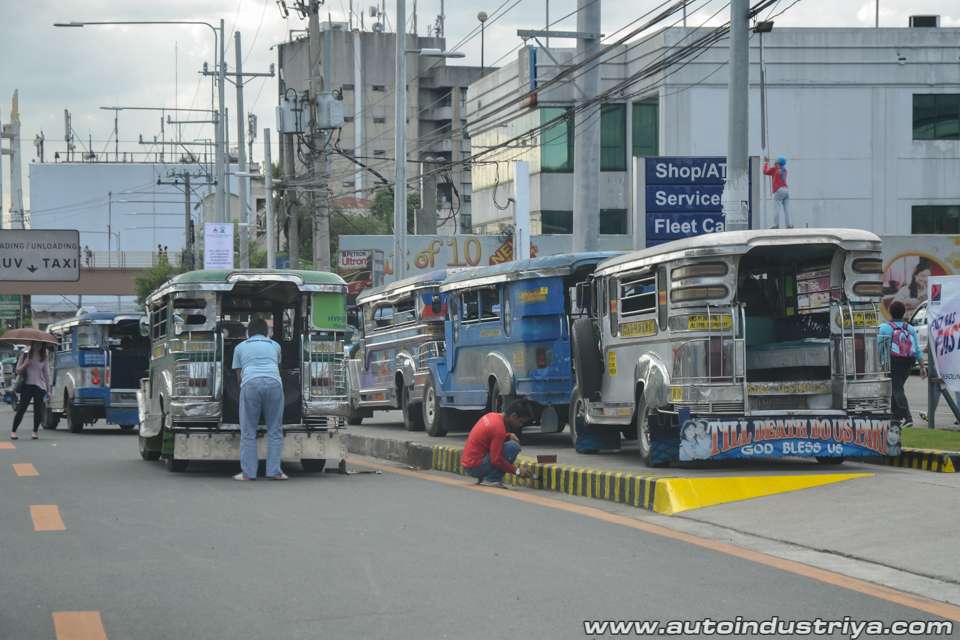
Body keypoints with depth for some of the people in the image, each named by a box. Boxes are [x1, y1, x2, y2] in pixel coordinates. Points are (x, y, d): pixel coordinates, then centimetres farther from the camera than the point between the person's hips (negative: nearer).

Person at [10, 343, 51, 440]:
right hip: (27, 385, -2)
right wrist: (25, 365, -15)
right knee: (21, 409, -7)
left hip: (40, 387, 2)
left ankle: (35, 431, 13)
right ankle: (13, 431, -3)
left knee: (38, 410, 0)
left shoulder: (43, 358, 11)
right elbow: (18, 371, 6)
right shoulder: (25, 355, 6)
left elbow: (46, 374, 16)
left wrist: (48, 390, 12)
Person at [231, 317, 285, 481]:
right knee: (275, 430, 8)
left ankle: (248, 472, 3)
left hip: (250, 383, -1)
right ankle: (274, 471, 4)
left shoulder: (240, 347, 25)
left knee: (248, 431, 5)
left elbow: (239, 377, 29)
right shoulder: (274, 346, 29)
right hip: (274, 383, 1)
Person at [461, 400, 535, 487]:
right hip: (475, 467, -9)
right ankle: (492, 480, -9)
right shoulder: (499, 428, -20)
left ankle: (483, 478, 13)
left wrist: (509, 435, 6)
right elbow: (496, 460, -20)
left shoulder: (492, 416, 6)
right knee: (513, 447, -14)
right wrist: (517, 471, -10)